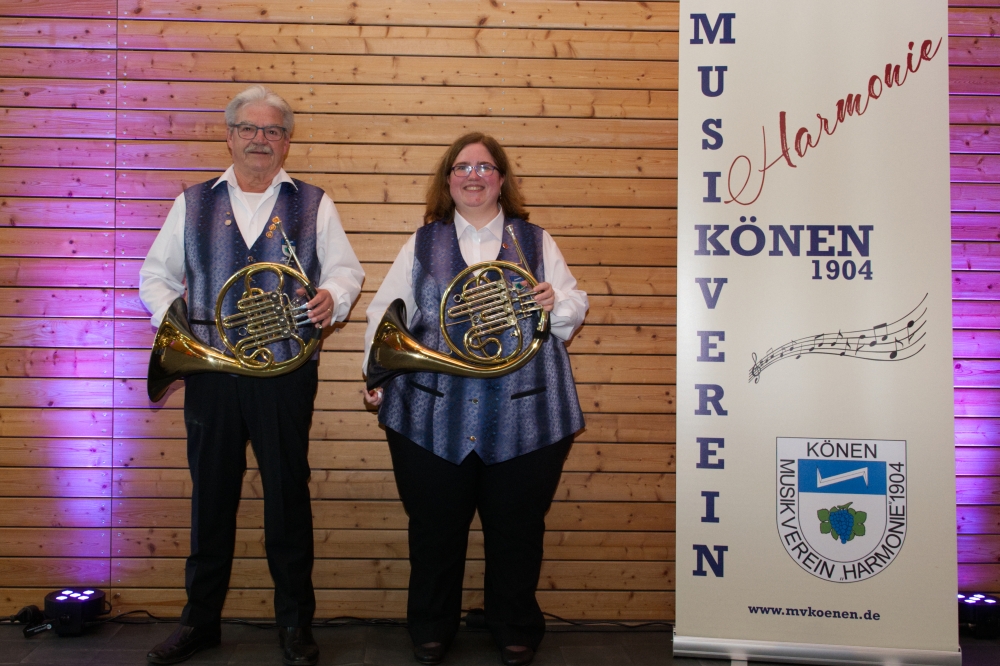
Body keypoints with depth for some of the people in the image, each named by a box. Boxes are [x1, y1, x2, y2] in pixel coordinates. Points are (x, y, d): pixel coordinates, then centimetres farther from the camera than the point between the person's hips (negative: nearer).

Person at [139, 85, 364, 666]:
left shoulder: (313, 205, 6)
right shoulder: (194, 203, 11)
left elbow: (346, 270, 2)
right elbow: (156, 275, 15)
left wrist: (332, 296, -20)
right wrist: (170, 314, -5)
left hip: (286, 374, -1)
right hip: (211, 373, 2)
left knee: (288, 498, 5)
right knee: (211, 497, 11)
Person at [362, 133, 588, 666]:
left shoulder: (535, 242, 10)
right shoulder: (422, 244, 11)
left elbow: (572, 313, 9)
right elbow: (384, 313, 9)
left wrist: (557, 303, -13)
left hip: (522, 416, 0)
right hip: (435, 416, 1)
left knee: (516, 528, 8)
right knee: (434, 528, 9)